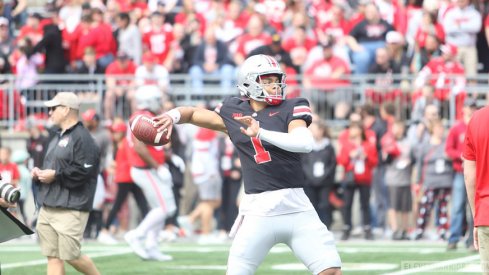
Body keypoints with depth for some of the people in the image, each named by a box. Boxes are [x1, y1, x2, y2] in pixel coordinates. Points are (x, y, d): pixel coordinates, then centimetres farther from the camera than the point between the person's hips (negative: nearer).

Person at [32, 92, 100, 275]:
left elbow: (83, 172, -20)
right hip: (47, 208, 9)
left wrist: (55, 175, -17)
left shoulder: (82, 138, -11)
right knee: (53, 256, 4)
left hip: (71, 210, -9)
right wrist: (39, 174, 8)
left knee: (70, 256, -6)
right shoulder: (57, 138, 20)